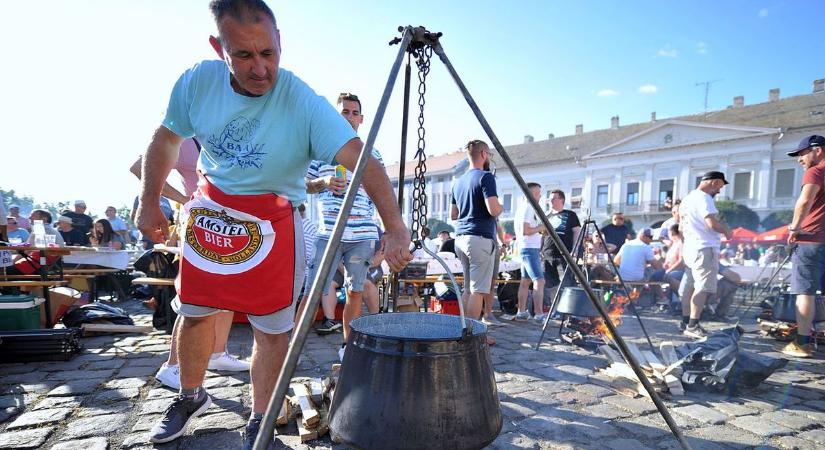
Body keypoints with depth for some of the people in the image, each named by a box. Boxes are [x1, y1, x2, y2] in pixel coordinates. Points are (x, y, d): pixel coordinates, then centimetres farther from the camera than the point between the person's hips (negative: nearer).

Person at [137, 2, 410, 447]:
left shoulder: (304, 103, -25)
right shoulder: (198, 81, -12)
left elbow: (360, 158, -36)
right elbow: (165, 140, 5)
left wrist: (394, 227, -47)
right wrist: (149, 204, 3)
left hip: (271, 222, -4)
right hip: (208, 210, 4)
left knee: (272, 327, 1)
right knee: (194, 311, 16)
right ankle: (190, 396, 42)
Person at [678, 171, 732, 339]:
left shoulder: (687, 198, 17)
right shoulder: (703, 197, -14)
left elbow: (681, 226, 23)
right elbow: (712, 223, -23)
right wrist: (726, 230, -5)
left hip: (690, 248, 10)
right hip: (704, 249, -10)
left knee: (690, 286, 13)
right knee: (703, 288, -10)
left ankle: (686, 321, 20)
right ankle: (692, 326, -13)